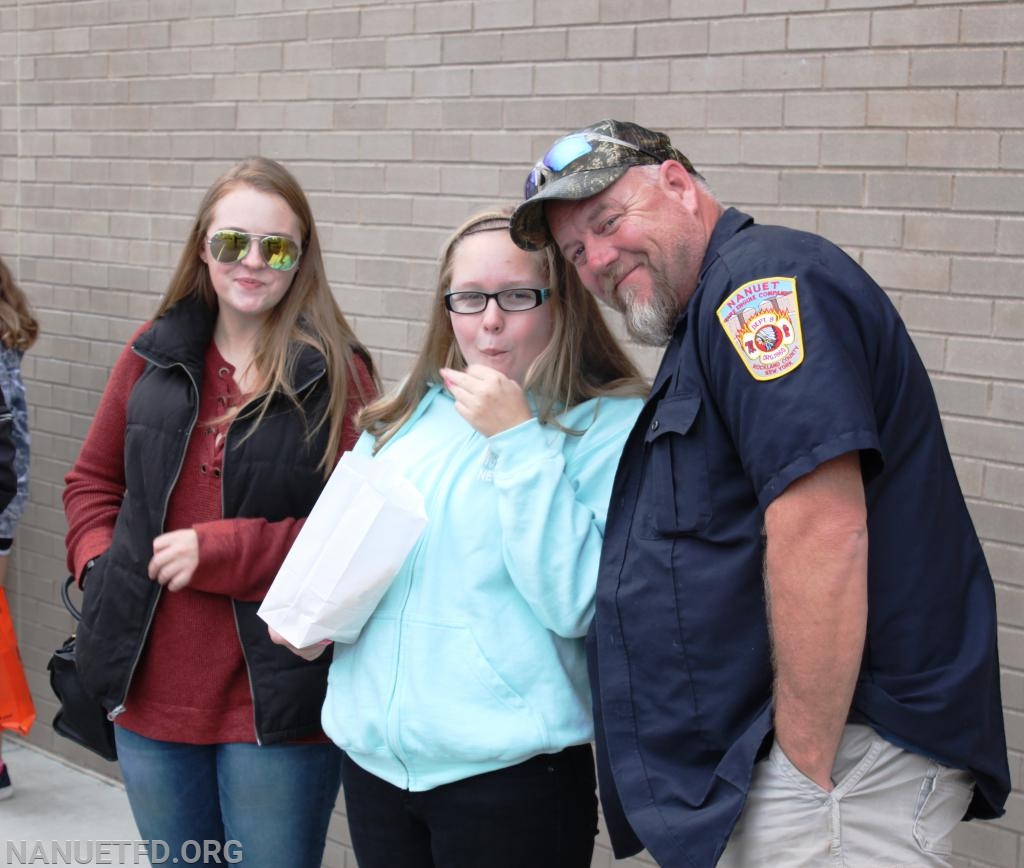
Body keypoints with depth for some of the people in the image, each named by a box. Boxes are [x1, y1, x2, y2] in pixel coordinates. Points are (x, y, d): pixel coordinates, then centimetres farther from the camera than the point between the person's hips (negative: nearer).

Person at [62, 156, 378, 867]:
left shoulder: (339, 375, -9)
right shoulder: (153, 357, 5)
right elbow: (94, 479, 16)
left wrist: (220, 551, -19)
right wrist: (100, 563, -2)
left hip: (278, 709, -4)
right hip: (150, 698, 5)